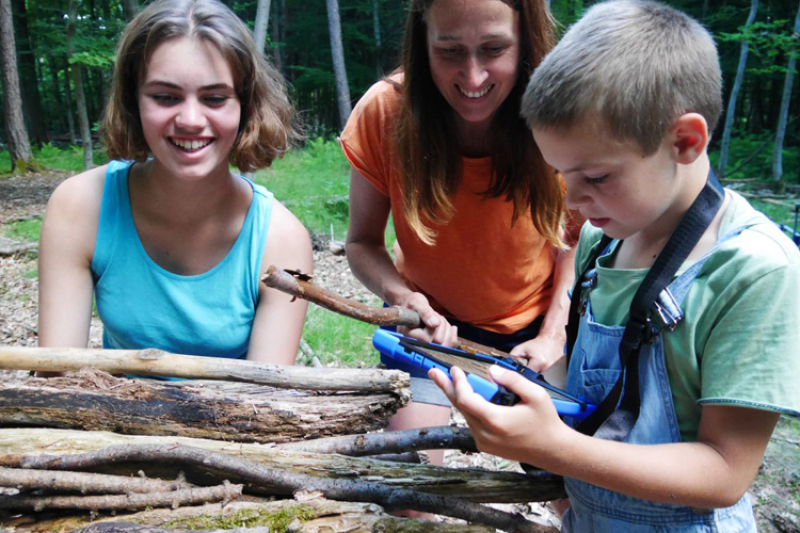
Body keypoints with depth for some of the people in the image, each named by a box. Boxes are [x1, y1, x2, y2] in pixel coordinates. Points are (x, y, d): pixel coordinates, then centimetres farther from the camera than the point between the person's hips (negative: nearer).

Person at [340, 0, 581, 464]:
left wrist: (552, 336, -14)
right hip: (431, 321, 0)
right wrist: (398, 295, -31)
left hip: (532, 323, 1)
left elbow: (577, 239, -5)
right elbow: (363, 242, -11)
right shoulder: (386, 113, -22)